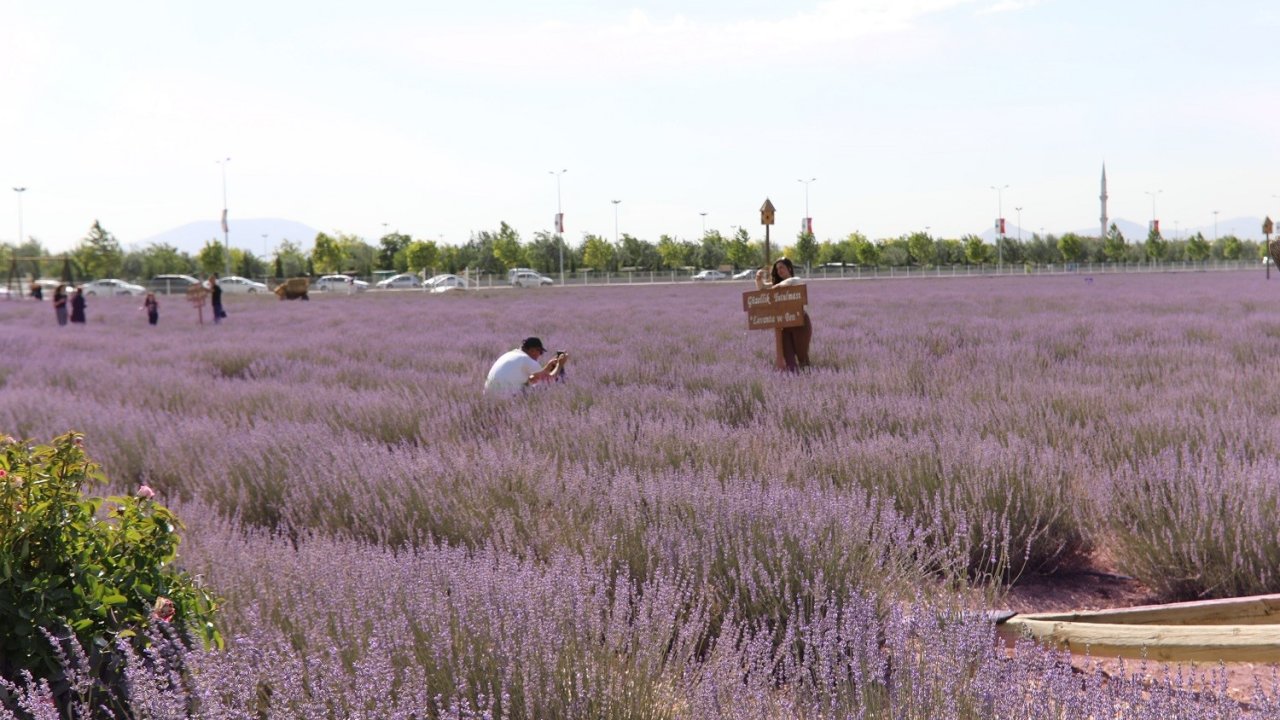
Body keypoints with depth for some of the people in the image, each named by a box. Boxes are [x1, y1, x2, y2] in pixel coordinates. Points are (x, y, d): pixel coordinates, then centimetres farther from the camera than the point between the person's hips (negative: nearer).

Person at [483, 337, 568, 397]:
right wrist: (560, 364, 19)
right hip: (507, 398, -8)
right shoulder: (527, 360, -5)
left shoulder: (510, 354, 20)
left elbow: (531, 379, 28)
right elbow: (550, 378, 4)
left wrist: (548, 366, 30)